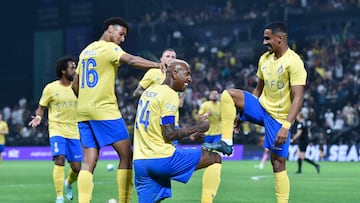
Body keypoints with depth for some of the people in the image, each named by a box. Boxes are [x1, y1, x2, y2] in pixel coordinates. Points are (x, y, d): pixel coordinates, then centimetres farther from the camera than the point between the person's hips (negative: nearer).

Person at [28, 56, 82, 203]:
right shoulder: (51, 88, -5)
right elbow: (41, 107, 4)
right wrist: (38, 117, -16)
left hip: (73, 132, 3)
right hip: (57, 130, -3)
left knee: (76, 167, 1)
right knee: (60, 159, -22)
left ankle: (68, 183, 37)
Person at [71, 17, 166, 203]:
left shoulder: (86, 50, 18)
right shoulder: (109, 48, -6)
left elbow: (75, 85, 21)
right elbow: (131, 60, -26)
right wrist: (157, 65, -37)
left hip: (83, 111, 8)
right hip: (104, 110, -8)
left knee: (89, 161, 4)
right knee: (126, 155, 0)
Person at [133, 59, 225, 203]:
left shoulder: (149, 91, 18)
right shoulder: (170, 95, -9)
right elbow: (168, 135, -14)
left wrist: (188, 135, 24)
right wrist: (197, 128, -2)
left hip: (139, 162, 8)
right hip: (161, 159, -8)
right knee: (215, 158, 6)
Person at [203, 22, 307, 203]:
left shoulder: (293, 62, -19)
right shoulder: (264, 58, 4)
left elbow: (298, 98, -23)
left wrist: (286, 126, -31)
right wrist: (242, 113, 15)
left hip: (278, 118, -6)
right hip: (261, 107, 6)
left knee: (278, 163, -5)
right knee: (228, 94, -14)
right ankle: (226, 142, -10)